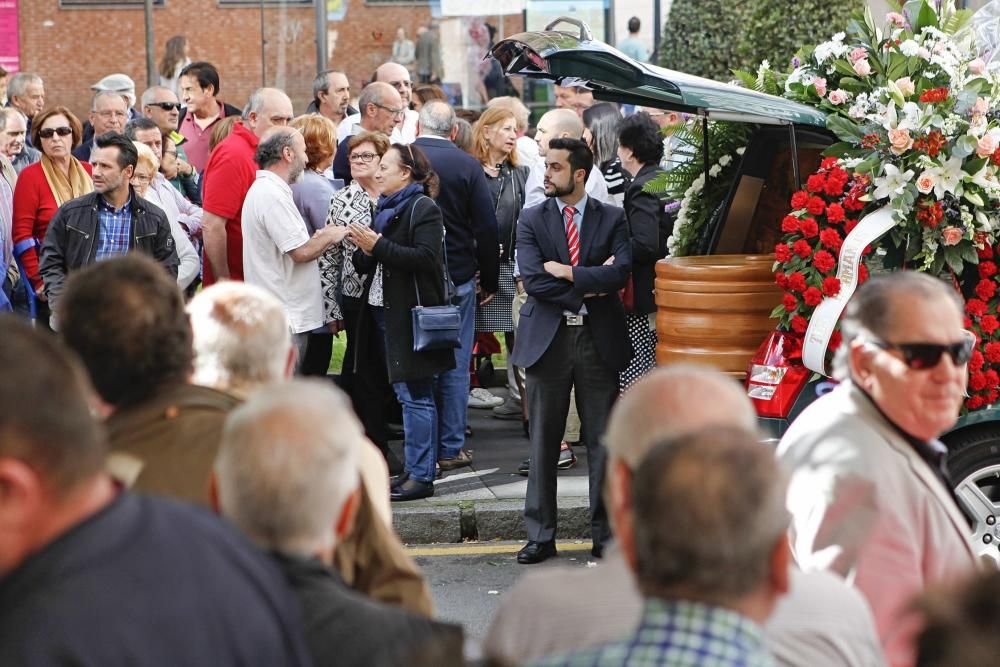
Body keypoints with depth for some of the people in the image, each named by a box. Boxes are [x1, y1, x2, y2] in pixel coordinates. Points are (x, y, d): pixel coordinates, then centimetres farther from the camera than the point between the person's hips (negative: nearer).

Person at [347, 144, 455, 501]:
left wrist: (378, 246, -21)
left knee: (415, 395, -8)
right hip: (386, 311, 9)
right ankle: (416, 466, 18)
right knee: (409, 393, 12)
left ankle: (420, 476, -6)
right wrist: (364, 250, -1)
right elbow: (369, 264, 21)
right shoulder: (386, 209, 19)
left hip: (411, 314, -9)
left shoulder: (423, 209, -9)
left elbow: (425, 258, -22)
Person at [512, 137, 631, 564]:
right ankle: (541, 536, 11)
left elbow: (621, 272, -11)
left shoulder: (611, 219, 5)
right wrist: (589, 286, -10)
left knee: (603, 441, 4)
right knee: (543, 443, 4)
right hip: (548, 338, 0)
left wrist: (569, 272, -14)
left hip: (599, 339, 0)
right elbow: (533, 280, -8)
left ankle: (605, 534, 11)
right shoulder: (531, 220, 5)